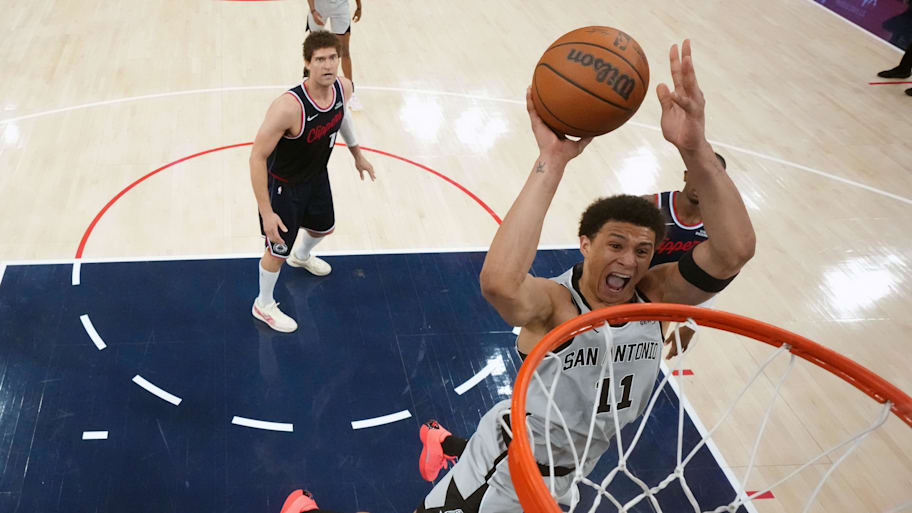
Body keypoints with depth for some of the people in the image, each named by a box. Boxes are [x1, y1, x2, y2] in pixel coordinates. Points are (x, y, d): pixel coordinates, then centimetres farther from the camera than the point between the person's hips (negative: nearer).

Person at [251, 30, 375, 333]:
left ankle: (302, 256, 67)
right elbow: (257, 157, -33)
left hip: (317, 176, 7)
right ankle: (263, 305, 38)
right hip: (284, 185, -7)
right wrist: (267, 212, -33)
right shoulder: (289, 107, -40)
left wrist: (357, 155, 19)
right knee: (278, 250, 9)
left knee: (324, 228, 30)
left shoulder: (343, 88, -18)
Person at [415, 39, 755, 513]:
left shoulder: (654, 297, -18)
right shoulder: (553, 304, -32)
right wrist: (552, 161, -58)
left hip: (574, 470, 6)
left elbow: (734, 251, -35)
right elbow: (498, 281, -57)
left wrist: (696, 150, -49)